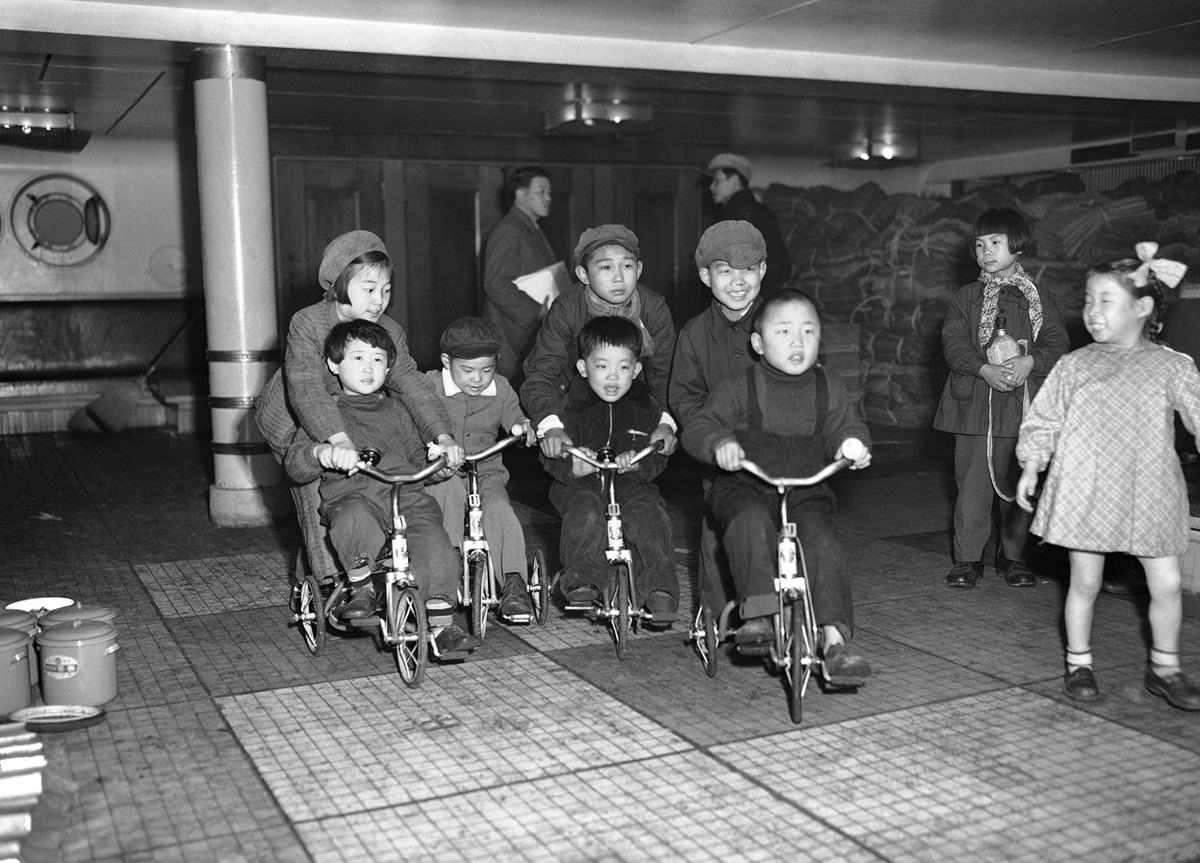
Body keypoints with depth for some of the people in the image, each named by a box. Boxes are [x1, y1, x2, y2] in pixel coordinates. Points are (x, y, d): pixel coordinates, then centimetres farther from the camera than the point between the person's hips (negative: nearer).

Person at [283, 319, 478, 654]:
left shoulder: (395, 409, 25)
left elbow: (417, 455, 34)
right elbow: (294, 464, -2)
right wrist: (321, 452, -24)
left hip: (405, 492, 3)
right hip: (351, 495, -3)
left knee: (434, 544, -25)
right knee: (354, 520, -39)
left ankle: (442, 625, -16)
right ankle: (361, 589, -13)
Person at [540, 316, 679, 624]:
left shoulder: (645, 408, 5)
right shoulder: (571, 405, 0)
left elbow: (658, 459, 2)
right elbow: (550, 458, -3)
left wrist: (639, 463, -22)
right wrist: (571, 467, -26)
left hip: (632, 484, 1)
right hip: (580, 484, -1)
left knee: (650, 514, -27)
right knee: (585, 513, -34)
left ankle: (660, 591, -24)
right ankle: (582, 581, -27)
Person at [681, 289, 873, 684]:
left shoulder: (830, 389, 8)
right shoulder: (738, 387, -2)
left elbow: (844, 427, 13)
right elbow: (698, 427, -3)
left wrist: (853, 444, -12)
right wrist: (719, 442, -26)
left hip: (805, 492, 2)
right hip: (743, 488, -2)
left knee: (822, 541, -24)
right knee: (751, 523, -35)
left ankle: (834, 638, -23)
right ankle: (757, 613, -36)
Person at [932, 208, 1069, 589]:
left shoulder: (1036, 297, 8)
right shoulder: (966, 297, 8)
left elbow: (1057, 341, 2)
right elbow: (954, 343, -2)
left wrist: (1030, 361, -18)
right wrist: (985, 369, -19)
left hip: (1022, 404, 0)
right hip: (974, 403, 0)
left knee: (1016, 484, 6)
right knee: (972, 484, 0)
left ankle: (1013, 556, 20)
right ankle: (967, 559, 9)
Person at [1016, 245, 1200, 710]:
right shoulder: (1075, 365, 4)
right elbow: (1043, 420, 8)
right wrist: (1030, 468, 3)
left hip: (1149, 493, 0)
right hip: (1084, 491, 0)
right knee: (1084, 583, 7)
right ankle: (1078, 664, 24)